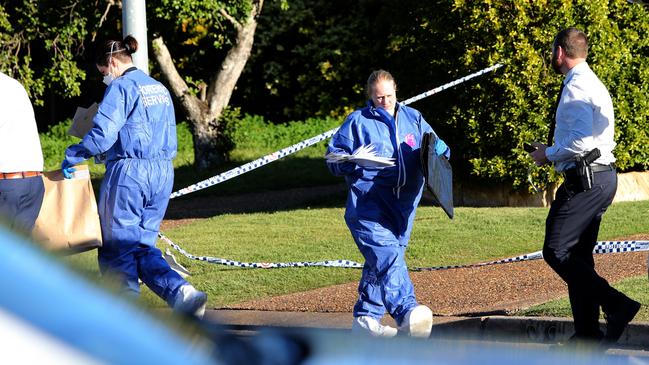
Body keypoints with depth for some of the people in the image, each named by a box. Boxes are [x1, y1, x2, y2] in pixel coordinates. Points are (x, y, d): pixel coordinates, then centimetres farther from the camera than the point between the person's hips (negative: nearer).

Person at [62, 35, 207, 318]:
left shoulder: (121, 88, -8)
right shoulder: (159, 89, 17)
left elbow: (102, 134, -18)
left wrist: (72, 157, -8)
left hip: (129, 172, -8)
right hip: (162, 172, 8)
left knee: (118, 245, 3)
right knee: (143, 245, 10)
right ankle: (182, 292, -10)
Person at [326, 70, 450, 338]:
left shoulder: (413, 118, 16)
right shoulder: (357, 122, 4)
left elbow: (435, 149, 24)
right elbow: (333, 159, 3)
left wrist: (439, 150, -1)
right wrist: (354, 162, -18)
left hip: (403, 208, 5)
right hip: (369, 207, -5)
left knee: (379, 262, 12)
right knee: (387, 257, -23)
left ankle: (365, 317, 23)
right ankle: (406, 313, -39)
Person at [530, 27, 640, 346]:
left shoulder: (576, 87, -14)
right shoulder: (593, 84, 19)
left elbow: (580, 141, -24)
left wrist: (548, 154, -10)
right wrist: (554, 152, 19)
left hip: (584, 180, -10)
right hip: (603, 176, 10)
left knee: (556, 252, -10)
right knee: (578, 256, 12)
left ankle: (616, 305, -18)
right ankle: (587, 332, 12)